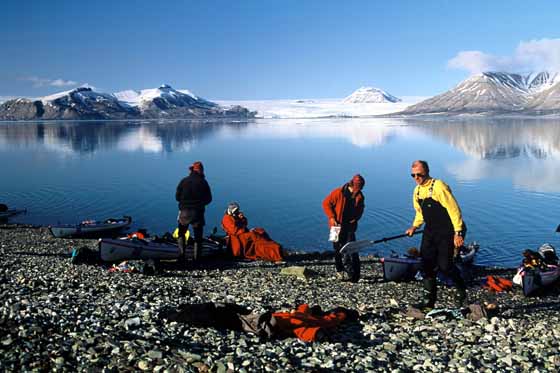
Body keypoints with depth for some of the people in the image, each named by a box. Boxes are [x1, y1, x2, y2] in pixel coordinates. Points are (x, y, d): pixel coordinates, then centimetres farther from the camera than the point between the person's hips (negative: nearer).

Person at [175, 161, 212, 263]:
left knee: (181, 233, 21)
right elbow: (208, 199, -1)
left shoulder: (184, 181, -4)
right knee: (198, 236, 10)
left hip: (184, 211, 1)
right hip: (198, 213, -1)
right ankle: (196, 257, 10)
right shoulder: (203, 182, -5)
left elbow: (177, 197, 0)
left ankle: (182, 253, 11)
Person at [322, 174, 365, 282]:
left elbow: (360, 209, 15)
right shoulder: (338, 192, -13)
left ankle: (355, 273, -7)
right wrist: (331, 217, -13)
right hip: (337, 225, -2)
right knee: (338, 248, 5)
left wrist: (355, 218, -1)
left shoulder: (359, 196, -1)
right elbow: (326, 203, -8)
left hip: (350, 225, 2)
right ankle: (340, 271, 18)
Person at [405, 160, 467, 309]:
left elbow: (453, 209, -19)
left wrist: (458, 233, -22)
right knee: (427, 264, 4)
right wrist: (414, 226, 10)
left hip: (447, 232, -7)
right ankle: (428, 299, 14)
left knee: (444, 265, -10)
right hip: (430, 232, 7)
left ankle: (461, 290, 19)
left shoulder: (438, 187, -18)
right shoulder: (417, 191, 8)